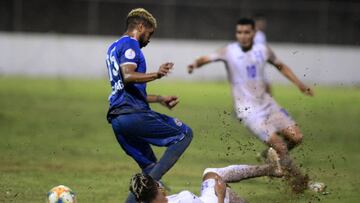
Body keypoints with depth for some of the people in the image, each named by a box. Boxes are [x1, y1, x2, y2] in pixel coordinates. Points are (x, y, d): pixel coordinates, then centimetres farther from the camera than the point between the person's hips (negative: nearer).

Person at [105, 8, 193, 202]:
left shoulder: (113, 48, 26)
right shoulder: (130, 44, -3)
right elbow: (128, 76, -22)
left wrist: (160, 99, 31)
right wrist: (156, 75, -33)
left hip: (117, 119, 10)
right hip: (134, 114, -10)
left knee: (150, 167, 16)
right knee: (185, 134, -3)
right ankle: (149, 183, -16)